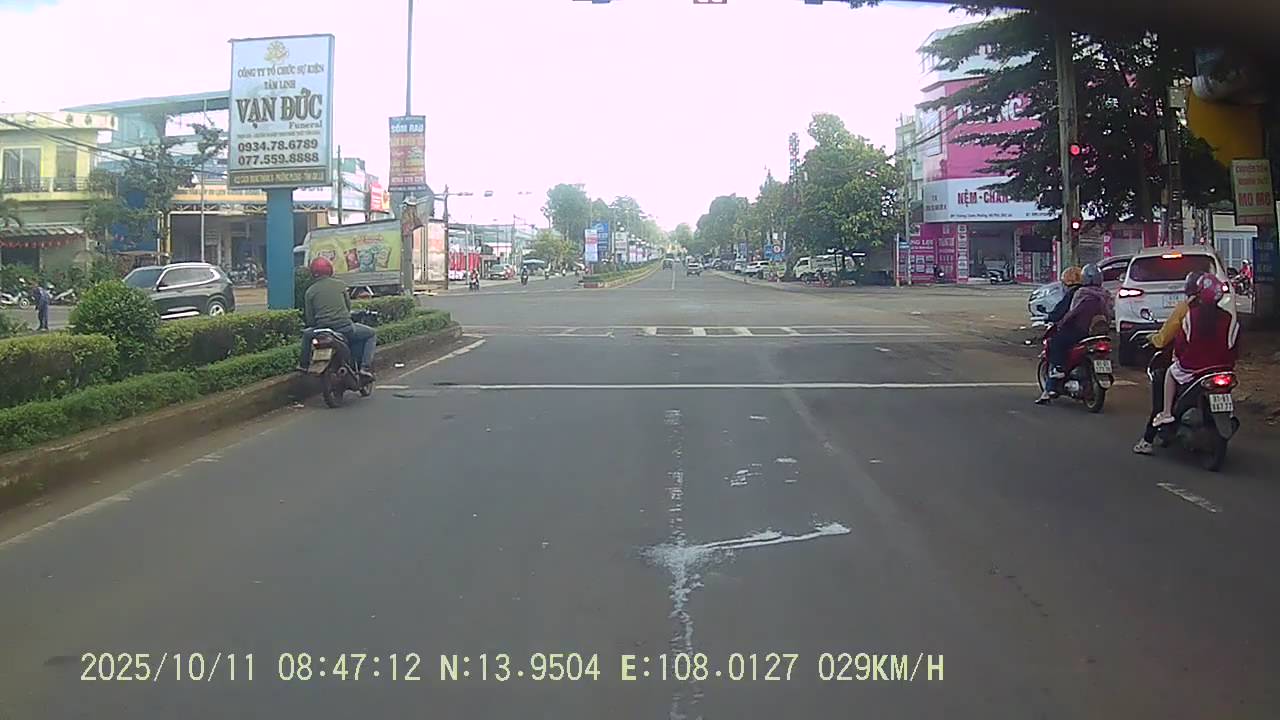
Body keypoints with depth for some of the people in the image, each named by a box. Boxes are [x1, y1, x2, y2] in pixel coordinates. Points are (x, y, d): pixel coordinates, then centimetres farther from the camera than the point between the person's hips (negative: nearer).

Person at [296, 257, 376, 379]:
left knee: (307, 334, 36)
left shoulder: (310, 291, 5)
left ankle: (304, 364, 30)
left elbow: (309, 320, 3)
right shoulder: (340, 284, 3)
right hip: (345, 328, -2)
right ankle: (365, 366, 3)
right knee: (371, 334, 18)